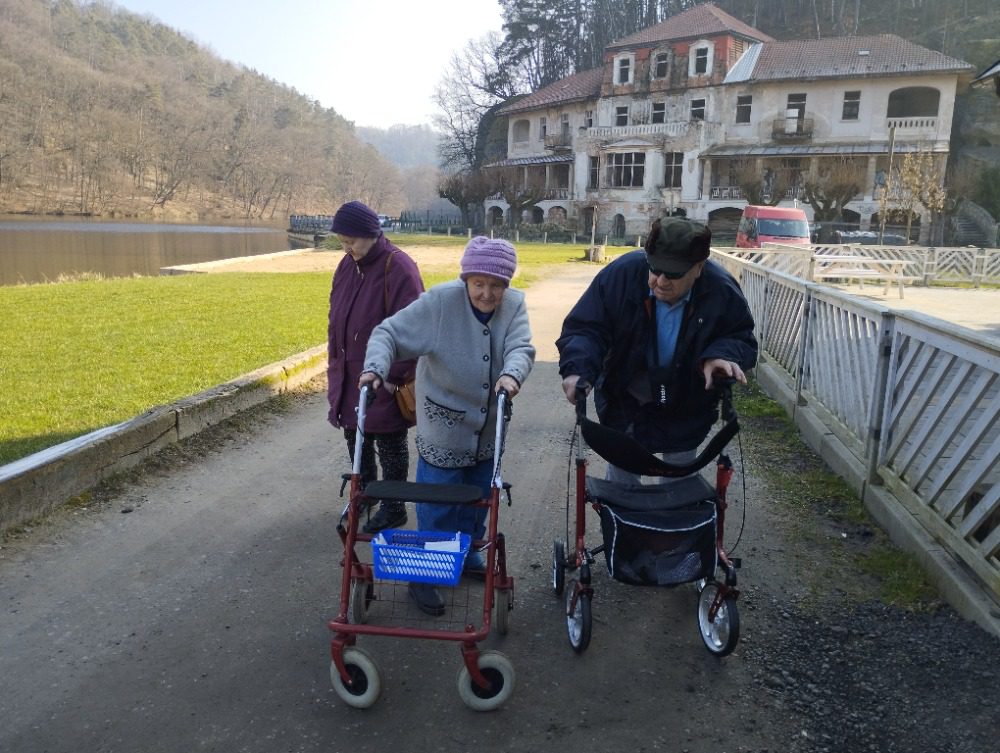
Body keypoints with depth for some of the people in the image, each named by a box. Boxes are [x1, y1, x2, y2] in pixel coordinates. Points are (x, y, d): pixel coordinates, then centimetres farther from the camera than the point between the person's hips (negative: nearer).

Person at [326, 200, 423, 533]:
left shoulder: (398, 268, -18)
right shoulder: (347, 266, 6)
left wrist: (394, 375, -19)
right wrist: (335, 362, 15)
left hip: (383, 380, -7)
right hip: (348, 374, 7)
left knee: (389, 444, 6)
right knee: (355, 437, 19)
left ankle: (393, 508, 21)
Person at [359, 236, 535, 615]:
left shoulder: (514, 305, -7)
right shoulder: (440, 301, -19)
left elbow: (521, 348, -20)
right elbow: (388, 333, -17)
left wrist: (511, 373, -43)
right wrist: (376, 367, -36)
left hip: (488, 432, 5)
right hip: (443, 431, -5)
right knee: (437, 508, 3)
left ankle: (467, 555, 45)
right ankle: (424, 574, 23)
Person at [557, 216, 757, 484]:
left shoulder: (723, 291, -22)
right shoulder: (621, 273, -25)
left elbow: (743, 339, -7)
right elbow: (583, 328, -20)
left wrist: (722, 356, -30)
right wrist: (577, 369, -39)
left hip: (686, 410, 1)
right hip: (625, 400, 0)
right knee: (621, 476, 13)